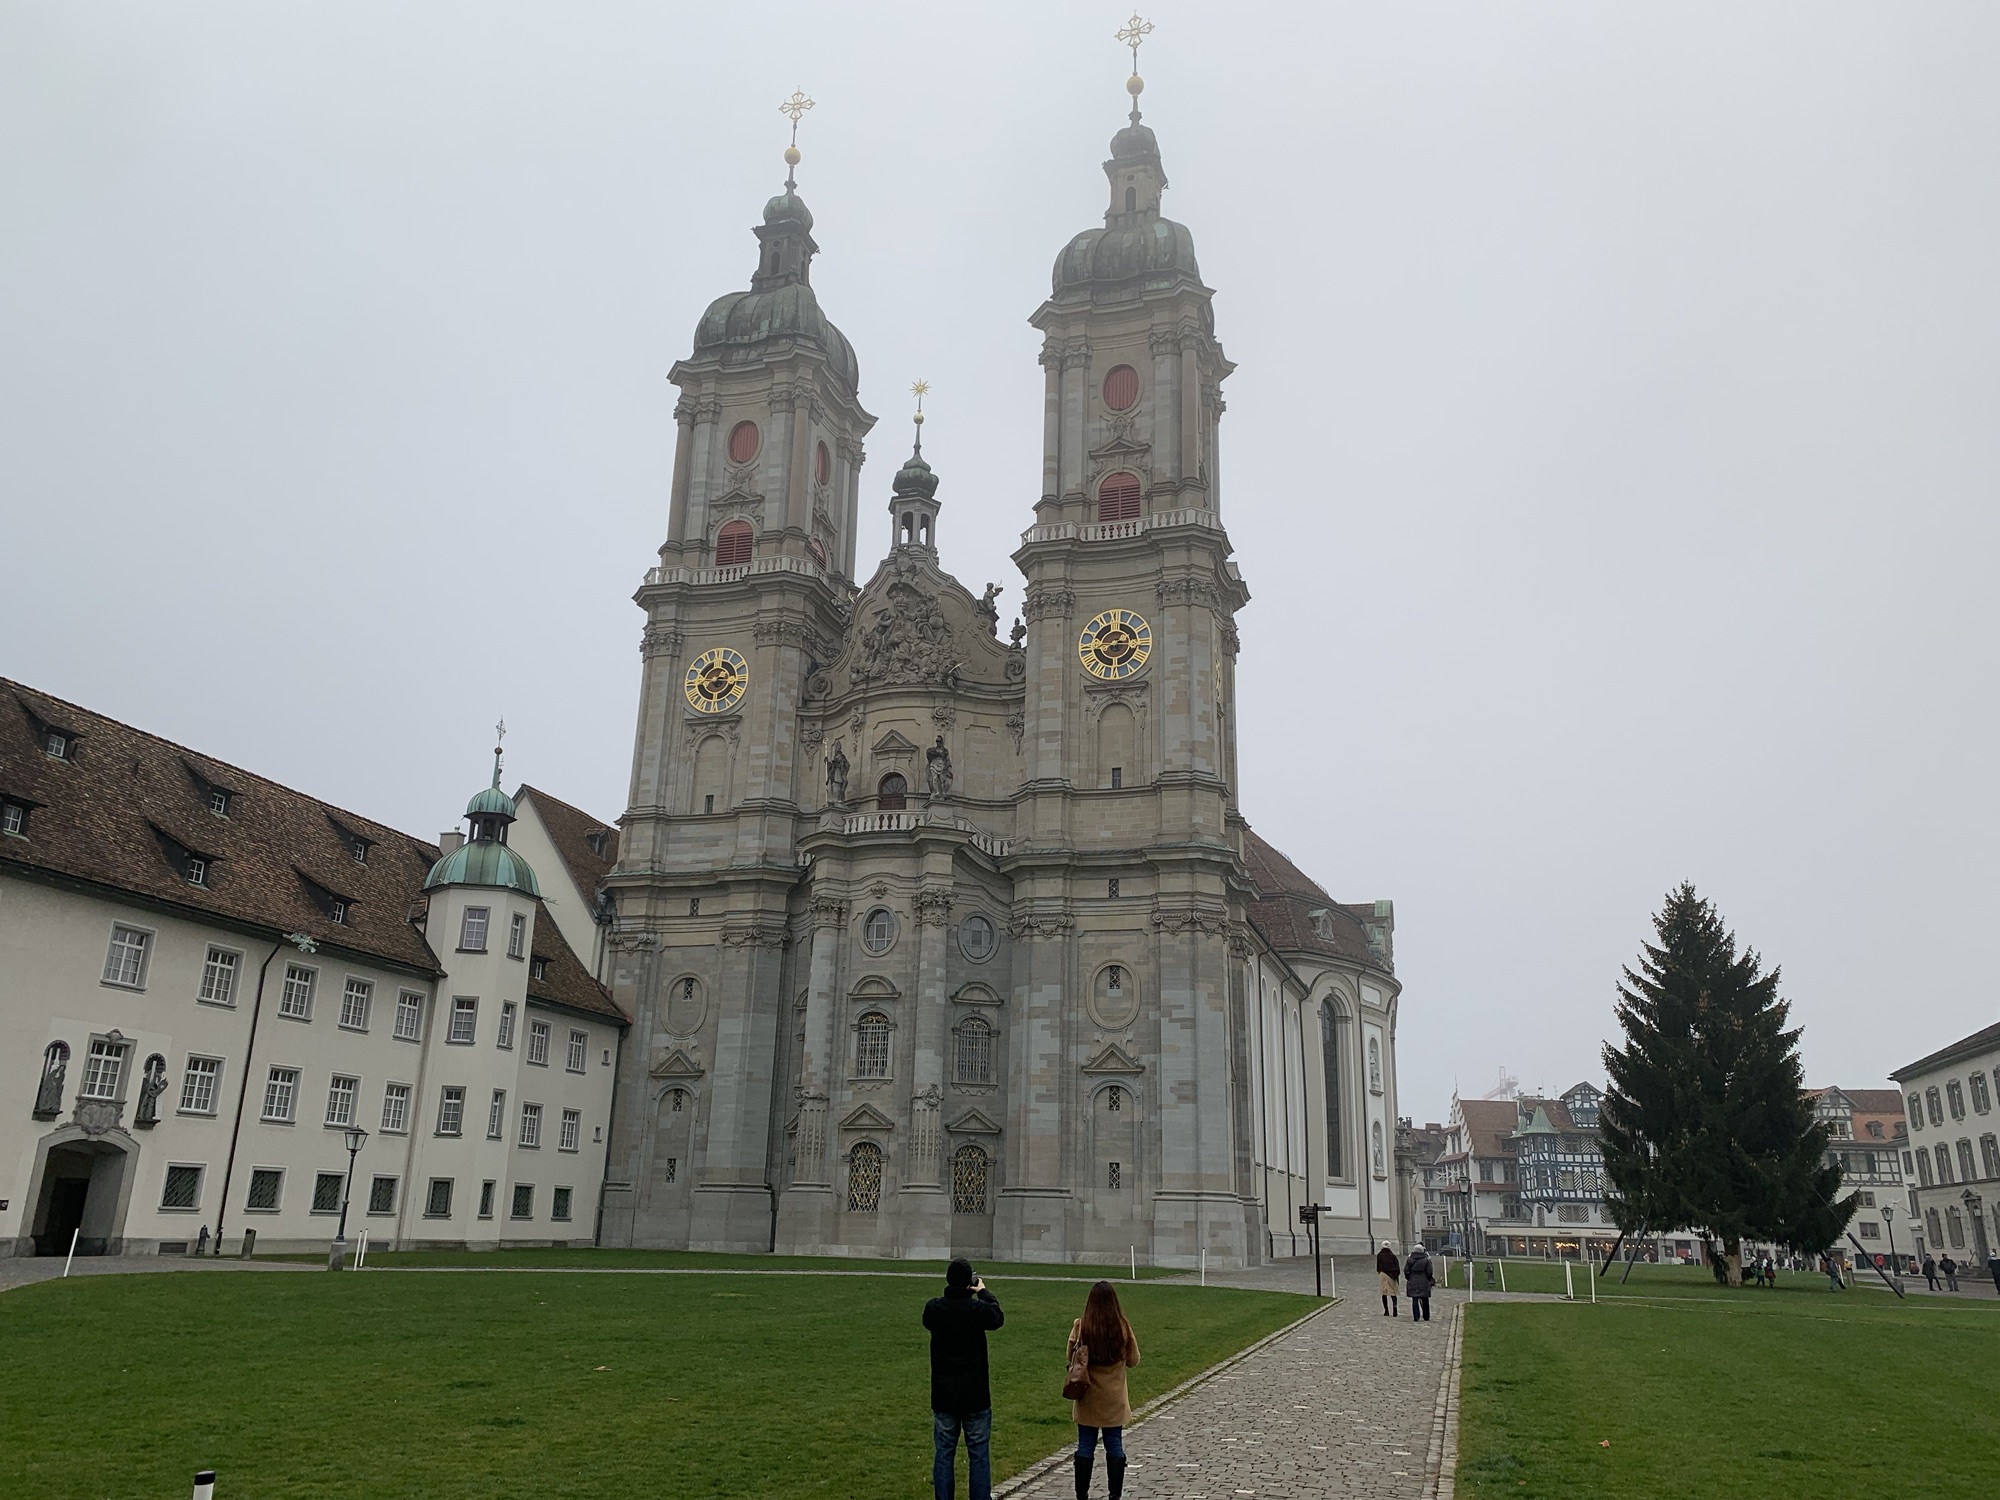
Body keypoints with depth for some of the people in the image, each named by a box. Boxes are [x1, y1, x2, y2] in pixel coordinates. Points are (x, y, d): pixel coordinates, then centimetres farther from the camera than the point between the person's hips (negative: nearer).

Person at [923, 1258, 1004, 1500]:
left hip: (943, 1396, 2)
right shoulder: (979, 1309, -16)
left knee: (943, 1455, 10)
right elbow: (998, 1317, 7)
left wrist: (953, 1293, 14)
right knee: (979, 1456, 7)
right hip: (975, 1397, -2)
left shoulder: (933, 1308, -10)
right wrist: (983, 1292, 21)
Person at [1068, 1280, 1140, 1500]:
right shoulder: (1123, 1327, -11)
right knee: (1114, 1446, 11)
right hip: (1114, 1399, 1)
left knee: (1085, 1446, 10)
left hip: (1088, 1399, 0)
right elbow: (1133, 1360, 0)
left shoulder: (1081, 1326, -13)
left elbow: (1070, 1358, -2)